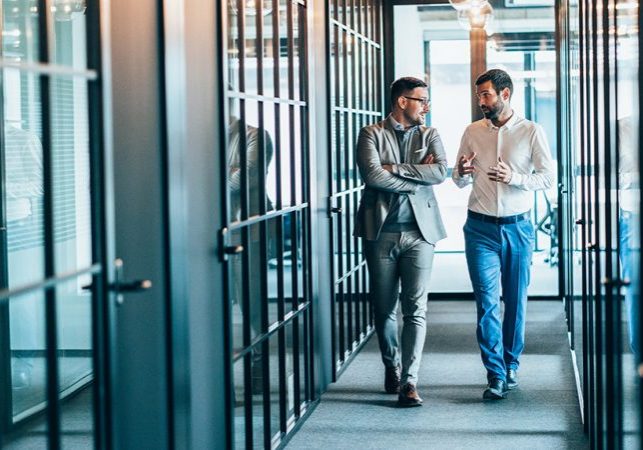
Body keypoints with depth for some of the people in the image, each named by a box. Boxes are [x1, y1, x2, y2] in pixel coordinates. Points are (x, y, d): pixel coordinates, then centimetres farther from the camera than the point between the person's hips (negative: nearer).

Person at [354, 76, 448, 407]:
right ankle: (391, 365, 29)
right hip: (381, 230, -1)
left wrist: (395, 169, -11)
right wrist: (416, 176, -8)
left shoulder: (429, 135, 10)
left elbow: (441, 171, -7)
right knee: (384, 307, 8)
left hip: (419, 231, 1)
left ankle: (409, 380, -6)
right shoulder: (372, 134, 3)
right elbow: (371, 174, -14)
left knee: (415, 308, -6)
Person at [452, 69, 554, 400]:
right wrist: (462, 173, -12)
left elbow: (548, 177, -3)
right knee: (487, 301, -7)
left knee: (516, 301, 7)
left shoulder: (532, 132, -1)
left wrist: (514, 177, -20)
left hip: (518, 226, -1)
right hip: (480, 227, 1)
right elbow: (460, 182, 12)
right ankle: (496, 375, -7)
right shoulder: (472, 132, 7)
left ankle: (511, 366, 23)